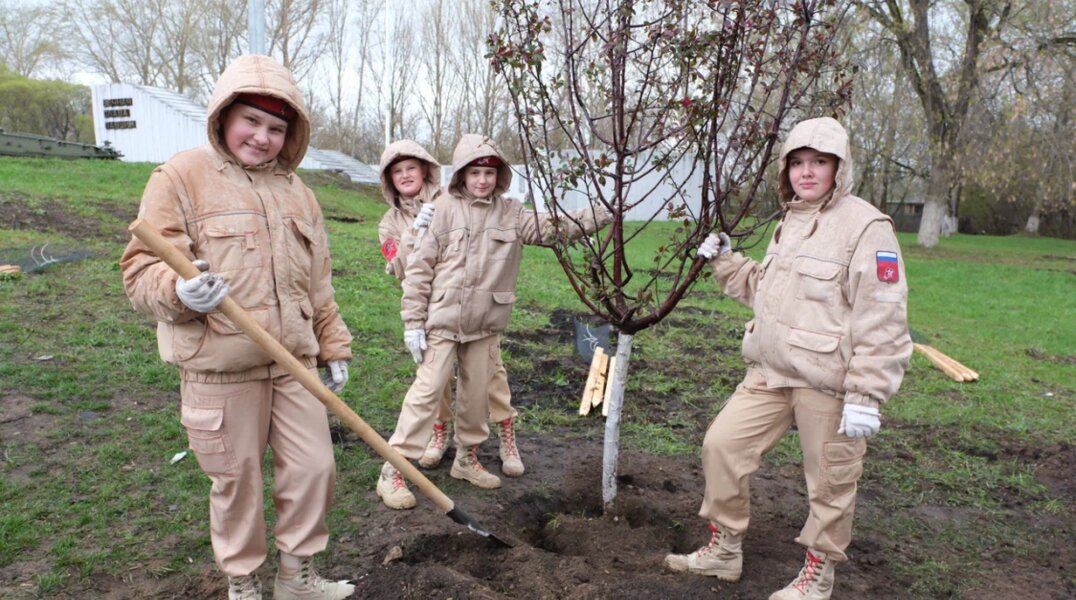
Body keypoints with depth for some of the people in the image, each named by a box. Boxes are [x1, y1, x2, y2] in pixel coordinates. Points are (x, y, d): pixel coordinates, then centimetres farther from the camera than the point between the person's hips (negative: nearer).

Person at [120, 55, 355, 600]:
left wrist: (334, 348, 17)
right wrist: (179, 291, -30)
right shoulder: (182, 178, -4)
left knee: (313, 468, 8)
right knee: (236, 483, 8)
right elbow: (141, 268, -9)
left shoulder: (297, 192, 13)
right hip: (220, 370, -5)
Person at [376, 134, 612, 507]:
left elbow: (554, 226, 1)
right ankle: (394, 469, 5)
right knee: (427, 390, -4)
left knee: (477, 393, 14)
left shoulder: (511, 214, 4)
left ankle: (467, 459, 34)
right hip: (442, 320, -4)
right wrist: (413, 322, -9)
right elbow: (420, 268, -7)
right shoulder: (444, 210, -7)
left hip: (485, 324, 4)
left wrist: (604, 214, -9)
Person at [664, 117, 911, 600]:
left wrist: (866, 396, -19)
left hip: (829, 385, -7)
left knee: (830, 483, 8)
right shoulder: (790, 223, 14)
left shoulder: (865, 226, -12)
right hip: (770, 374, 8)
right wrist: (725, 263, 13)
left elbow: (881, 321, -16)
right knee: (722, 444, 8)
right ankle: (724, 550, 26)